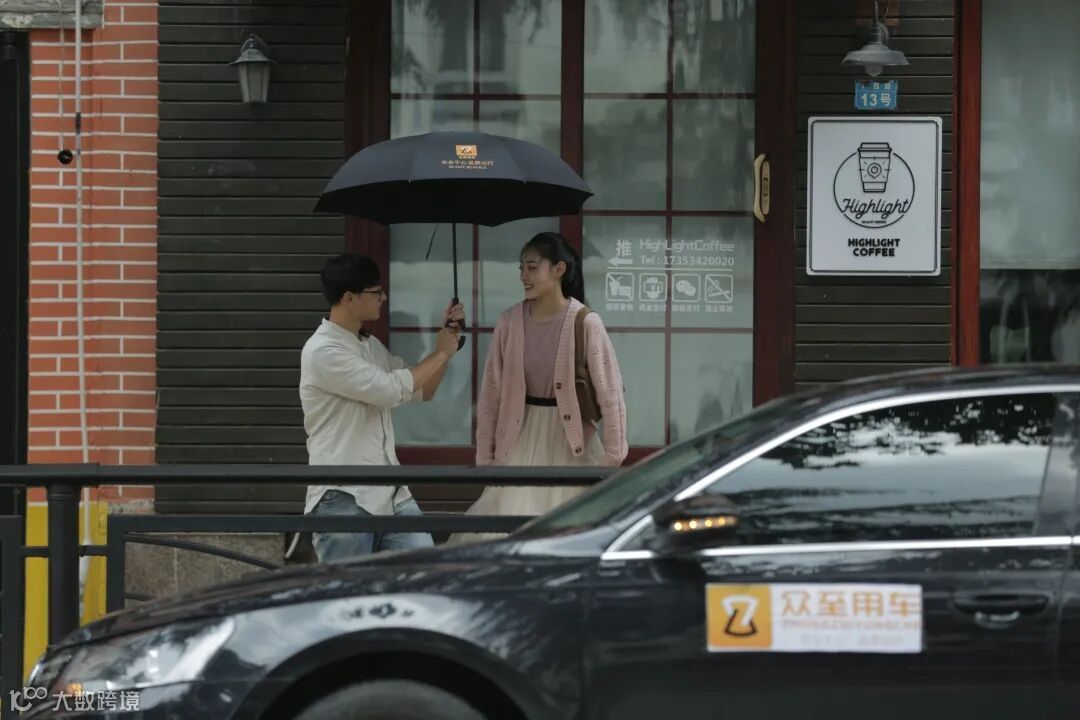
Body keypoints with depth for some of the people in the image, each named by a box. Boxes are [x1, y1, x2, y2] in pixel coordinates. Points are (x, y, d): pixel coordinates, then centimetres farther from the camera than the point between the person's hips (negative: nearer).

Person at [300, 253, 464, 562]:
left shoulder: (372, 346, 15)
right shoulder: (322, 351, -12)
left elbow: (422, 390, 26)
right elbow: (389, 389, -18)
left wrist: (446, 339, 13)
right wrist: (441, 354, -5)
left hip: (391, 496, 8)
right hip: (343, 500, -8)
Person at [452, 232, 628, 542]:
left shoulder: (585, 323, -13)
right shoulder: (509, 322, -3)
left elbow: (609, 392, -10)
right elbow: (491, 393, 4)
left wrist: (612, 457, -11)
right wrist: (485, 456, 6)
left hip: (571, 440, -3)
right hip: (523, 438, 3)